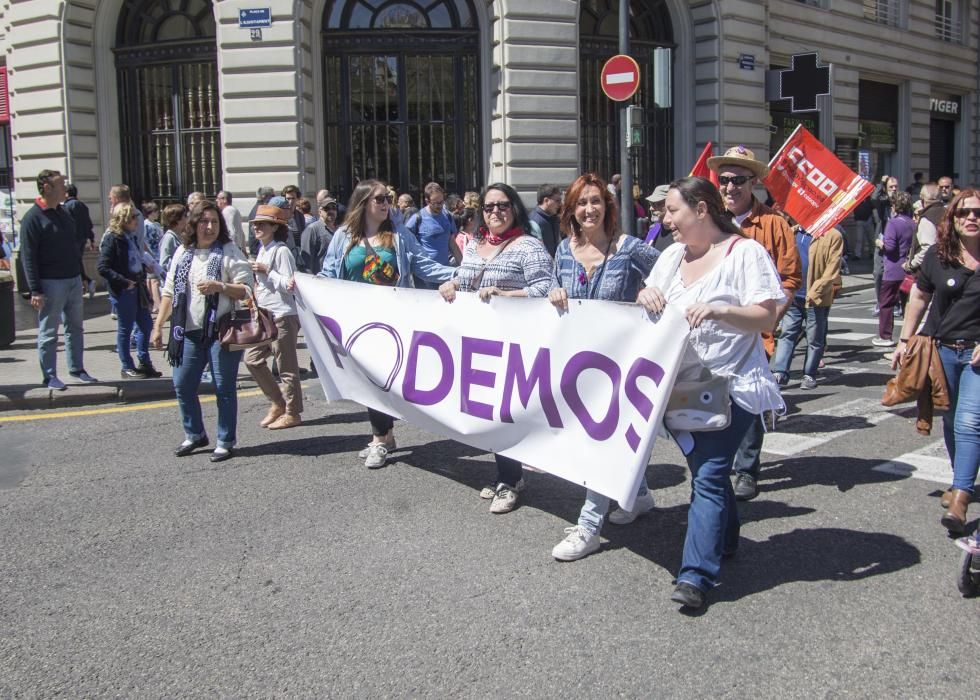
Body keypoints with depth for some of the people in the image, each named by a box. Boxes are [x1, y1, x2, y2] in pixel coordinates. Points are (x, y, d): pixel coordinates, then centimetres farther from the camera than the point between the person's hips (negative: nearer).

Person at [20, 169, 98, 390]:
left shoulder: (64, 214, 12)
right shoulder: (33, 218, -11)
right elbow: (28, 257, -13)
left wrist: (81, 276, 17)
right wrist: (35, 291, -18)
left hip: (73, 280, 7)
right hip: (50, 283, -7)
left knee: (75, 327, 13)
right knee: (48, 332, 1)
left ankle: (77, 369, 23)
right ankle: (49, 376, 8)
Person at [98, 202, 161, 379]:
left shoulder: (132, 238, 11)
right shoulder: (112, 240, -12)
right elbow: (103, 268, -17)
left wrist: (143, 276, 10)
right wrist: (124, 282, -22)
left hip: (137, 287, 8)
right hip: (124, 291, -8)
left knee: (146, 325, 11)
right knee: (125, 329, 2)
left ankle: (145, 363, 22)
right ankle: (127, 368, 12)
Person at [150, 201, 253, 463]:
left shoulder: (229, 251, -2)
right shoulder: (182, 252, 12)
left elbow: (247, 289, -8)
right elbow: (169, 292, 15)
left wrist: (220, 287, -22)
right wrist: (158, 326, 11)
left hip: (220, 331, -5)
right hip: (189, 332, 5)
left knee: (224, 388, 1)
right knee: (182, 385, 8)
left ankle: (226, 441, 13)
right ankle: (194, 434, 27)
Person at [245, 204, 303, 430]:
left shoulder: (281, 251, -12)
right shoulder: (262, 250, 15)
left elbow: (289, 284, -17)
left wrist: (267, 271, -17)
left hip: (282, 316, -9)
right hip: (264, 316, 9)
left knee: (286, 367, -1)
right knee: (252, 359, 10)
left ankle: (292, 413, 9)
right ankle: (278, 403, 22)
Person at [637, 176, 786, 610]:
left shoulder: (745, 253, -7)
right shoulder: (673, 255, 13)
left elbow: (766, 318, -13)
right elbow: (653, 309, 16)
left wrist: (720, 310, -28)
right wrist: (645, 295, -8)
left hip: (731, 384, -6)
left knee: (708, 476, -11)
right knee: (706, 469, 15)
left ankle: (696, 574, -12)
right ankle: (724, 539, 36)